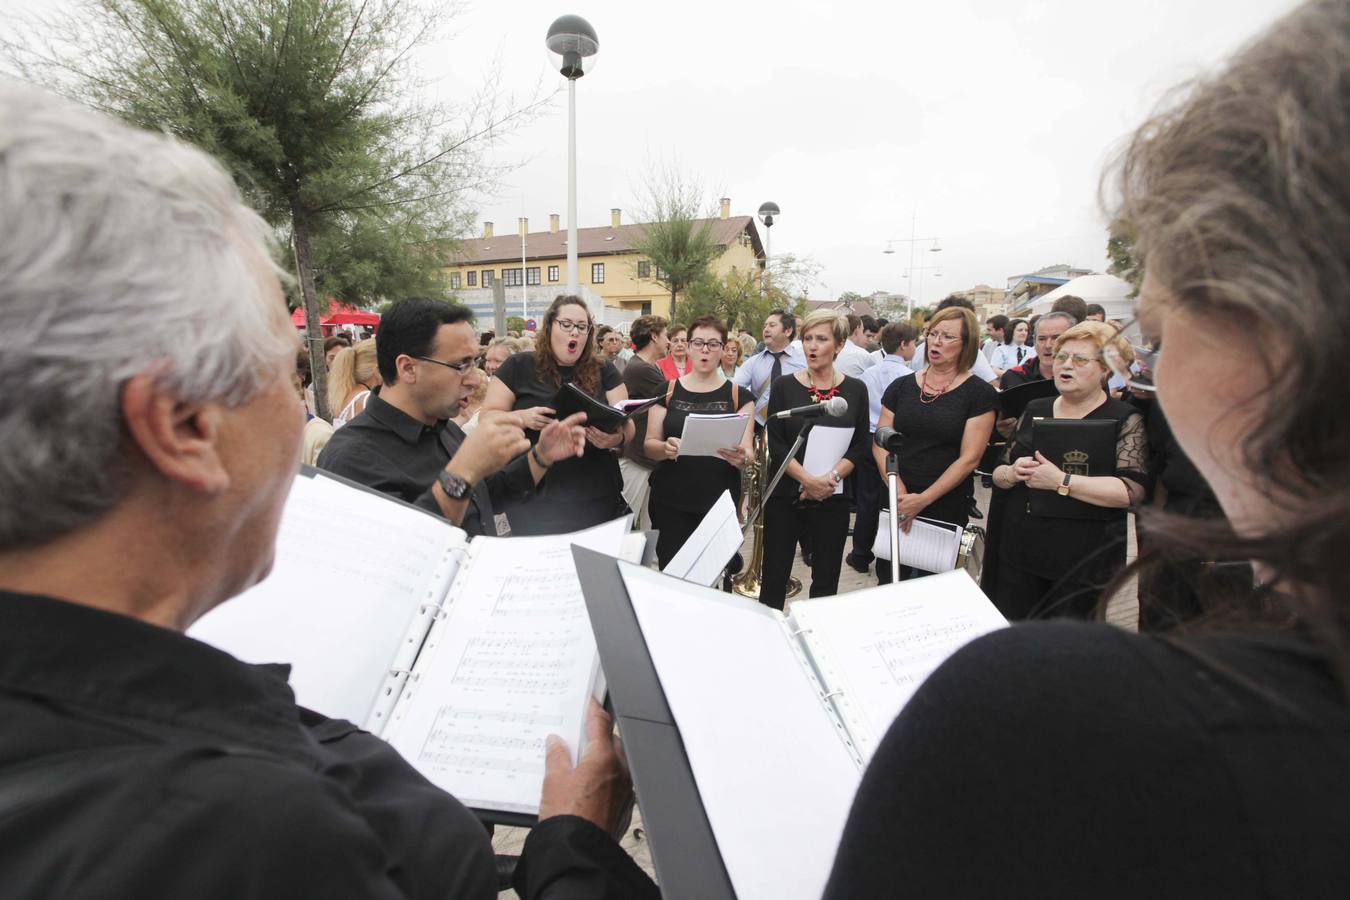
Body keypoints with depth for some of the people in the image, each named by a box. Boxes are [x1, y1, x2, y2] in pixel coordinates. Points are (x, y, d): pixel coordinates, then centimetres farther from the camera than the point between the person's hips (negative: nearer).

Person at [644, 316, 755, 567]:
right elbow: (649, 444, 2)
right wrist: (666, 448, -19)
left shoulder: (739, 396, 4)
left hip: (719, 502, 0)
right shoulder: (667, 391, 5)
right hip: (670, 501, 0)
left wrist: (741, 457, -25)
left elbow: (747, 452, -2)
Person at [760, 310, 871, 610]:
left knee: (826, 580, 9)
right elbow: (775, 444, -6)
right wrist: (808, 479, -18)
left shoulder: (855, 390, 3)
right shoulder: (784, 386, -1)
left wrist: (831, 476, -15)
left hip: (833, 498, 1)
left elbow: (860, 446, 1)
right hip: (785, 495, -1)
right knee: (774, 577, 4)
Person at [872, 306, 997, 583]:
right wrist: (899, 490, -13)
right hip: (895, 502, 3)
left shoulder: (980, 393, -3)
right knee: (888, 579, 6)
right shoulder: (902, 386, 6)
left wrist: (923, 499, -15)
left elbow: (969, 458, -9)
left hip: (946, 506, -2)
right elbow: (880, 444, 2)